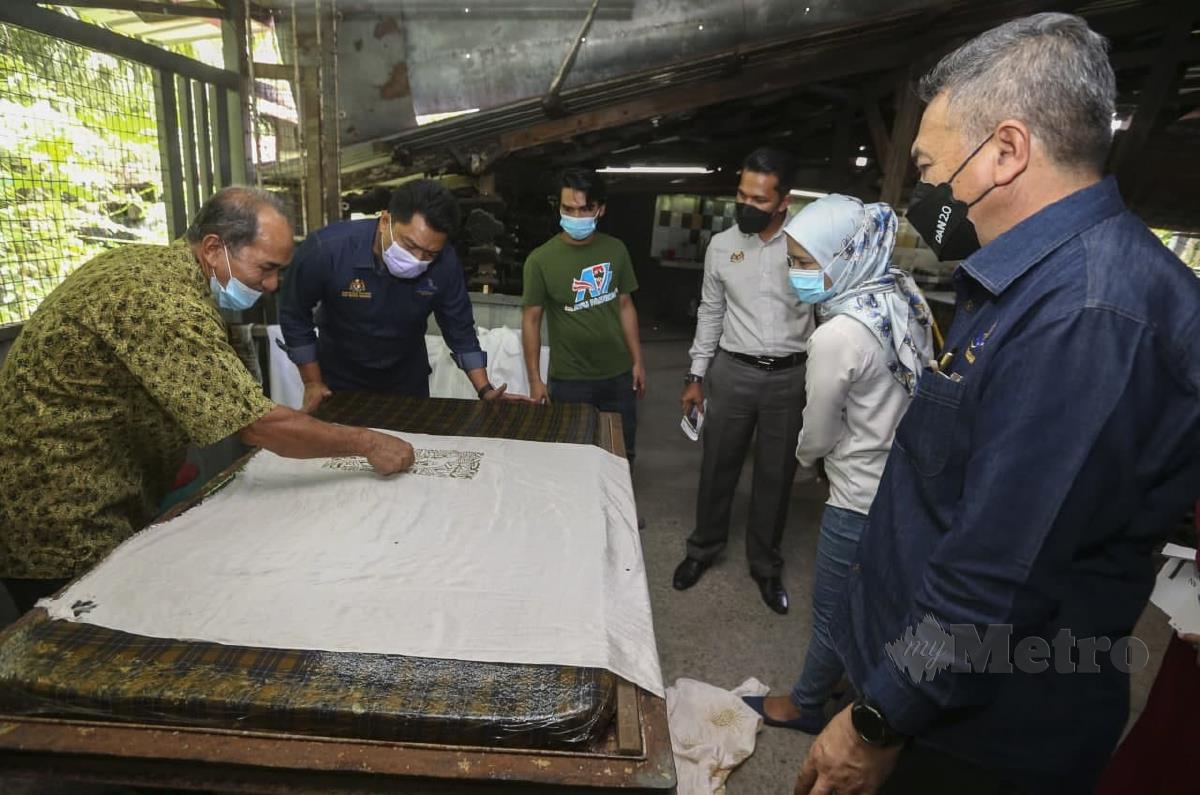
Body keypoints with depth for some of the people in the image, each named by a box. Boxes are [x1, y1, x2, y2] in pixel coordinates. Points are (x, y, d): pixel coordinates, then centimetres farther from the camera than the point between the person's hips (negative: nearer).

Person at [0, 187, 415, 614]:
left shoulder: (148, 260, 3)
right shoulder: (165, 305, -29)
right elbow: (257, 423, -30)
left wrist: (175, 461, 7)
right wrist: (367, 442, -21)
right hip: (60, 524, -9)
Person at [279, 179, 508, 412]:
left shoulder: (445, 264, -24)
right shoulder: (325, 250, -29)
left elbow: (459, 330, -9)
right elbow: (295, 315, -12)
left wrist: (485, 391, -16)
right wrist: (313, 383, -8)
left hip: (408, 380, 2)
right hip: (340, 381, -1)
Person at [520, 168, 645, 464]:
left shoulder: (616, 250, -1)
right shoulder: (541, 259, -12)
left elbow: (625, 306, 7)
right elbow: (531, 320, -7)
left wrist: (637, 361, 6)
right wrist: (535, 380, -8)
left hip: (618, 376, 4)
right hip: (570, 381, -3)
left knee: (622, 456, 17)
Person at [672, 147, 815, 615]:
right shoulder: (722, 245, 2)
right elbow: (710, 313, 9)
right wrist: (695, 375, 6)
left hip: (790, 377, -1)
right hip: (733, 372, 2)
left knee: (776, 475, 11)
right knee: (718, 467, 11)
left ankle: (765, 565, 31)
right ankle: (704, 548, 34)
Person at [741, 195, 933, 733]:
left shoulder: (836, 336, -27)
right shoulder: (906, 295, -2)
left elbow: (820, 433, -13)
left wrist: (805, 458, 10)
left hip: (862, 497, -8)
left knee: (831, 609, 12)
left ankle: (805, 706, 35)